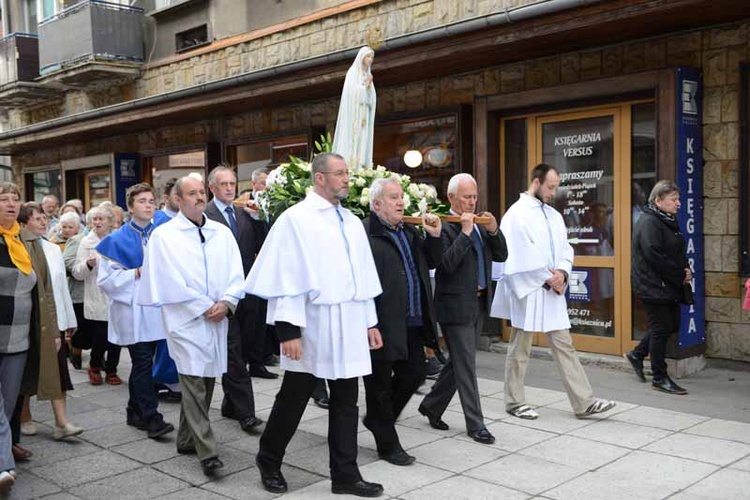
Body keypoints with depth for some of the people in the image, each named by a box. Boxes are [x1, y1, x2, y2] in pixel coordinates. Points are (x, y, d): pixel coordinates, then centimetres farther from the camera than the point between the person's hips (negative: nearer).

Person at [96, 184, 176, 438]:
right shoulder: (117, 240, -3)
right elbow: (105, 279, -7)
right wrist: (137, 273, -15)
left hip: (155, 309, 5)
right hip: (132, 310, -4)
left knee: (142, 362, 13)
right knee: (143, 363, -8)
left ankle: (135, 411, 25)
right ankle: (152, 418, -6)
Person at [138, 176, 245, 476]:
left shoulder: (221, 232, 10)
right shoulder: (164, 235, -3)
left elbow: (236, 274, 8)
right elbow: (171, 282, -9)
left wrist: (226, 302, -9)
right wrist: (205, 308, -11)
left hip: (217, 319, 5)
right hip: (186, 321, -5)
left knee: (205, 382, 11)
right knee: (194, 385, -7)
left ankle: (186, 440, 27)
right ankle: (207, 453, -5)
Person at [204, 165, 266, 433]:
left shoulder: (244, 214, 13)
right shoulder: (204, 215, -6)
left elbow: (260, 246, 7)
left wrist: (258, 217, -4)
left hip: (245, 293, 6)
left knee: (238, 350, 13)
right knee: (233, 352, -5)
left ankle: (231, 403, 25)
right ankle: (245, 411, -2)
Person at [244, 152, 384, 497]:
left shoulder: (352, 222, 12)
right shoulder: (296, 218, -8)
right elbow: (285, 276, -13)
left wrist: (370, 322, 14)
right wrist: (288, 329, -18)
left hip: (349, 326, 6)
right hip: (311, 326, -6)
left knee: (346, 401, 10)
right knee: (293, 399, 8)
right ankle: (269, 460, 29)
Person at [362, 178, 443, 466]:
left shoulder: (409, 232, 15)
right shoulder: (364, 233, -14)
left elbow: (432, 263, 20)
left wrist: (434, 236, 5)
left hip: (412, 323, 8)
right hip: (382, 325, -8)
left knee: (414, 375, 14)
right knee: (380, 385, 7)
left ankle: (378, 419, 36)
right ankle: (388, 445, 21)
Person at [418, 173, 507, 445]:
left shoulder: (480, 225, 12)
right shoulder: (444, 226, -12)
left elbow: (501, 256, 10)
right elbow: (447, 264, -23)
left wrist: (493, 230, -6)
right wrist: (465, 232, -23)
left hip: (479, 303, 8)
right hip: (456, 306, -8)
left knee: (459, 362, 16)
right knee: (466, 365, -1)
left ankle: (431, 405, 33)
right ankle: (475, 424, 8)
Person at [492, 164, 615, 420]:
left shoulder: (554, 215, 13)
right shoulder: (517, 213, -10)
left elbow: (565, 250, 12)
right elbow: (521, 256, -17)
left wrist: (562, 273, -9)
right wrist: (548, 280, -13)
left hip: (552, 290, 7)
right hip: (527, 291, -7)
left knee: (565, 347, 7)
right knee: (520, 350, 5)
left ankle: (584, 402, 9)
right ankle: (514, 402, 18)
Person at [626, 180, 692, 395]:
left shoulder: (669, 221, 14)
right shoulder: (649, 222, -17)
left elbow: (678, 252, 21)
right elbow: (655, 257, -24)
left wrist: (685, 269, 0)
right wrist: (680, 275, -16)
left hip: (668, 286, 10)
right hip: (654, 286, -10)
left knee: (672, 325, 14)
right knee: (661, 328, -2)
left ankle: (637, 354, 29)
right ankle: (660, 378, 9)